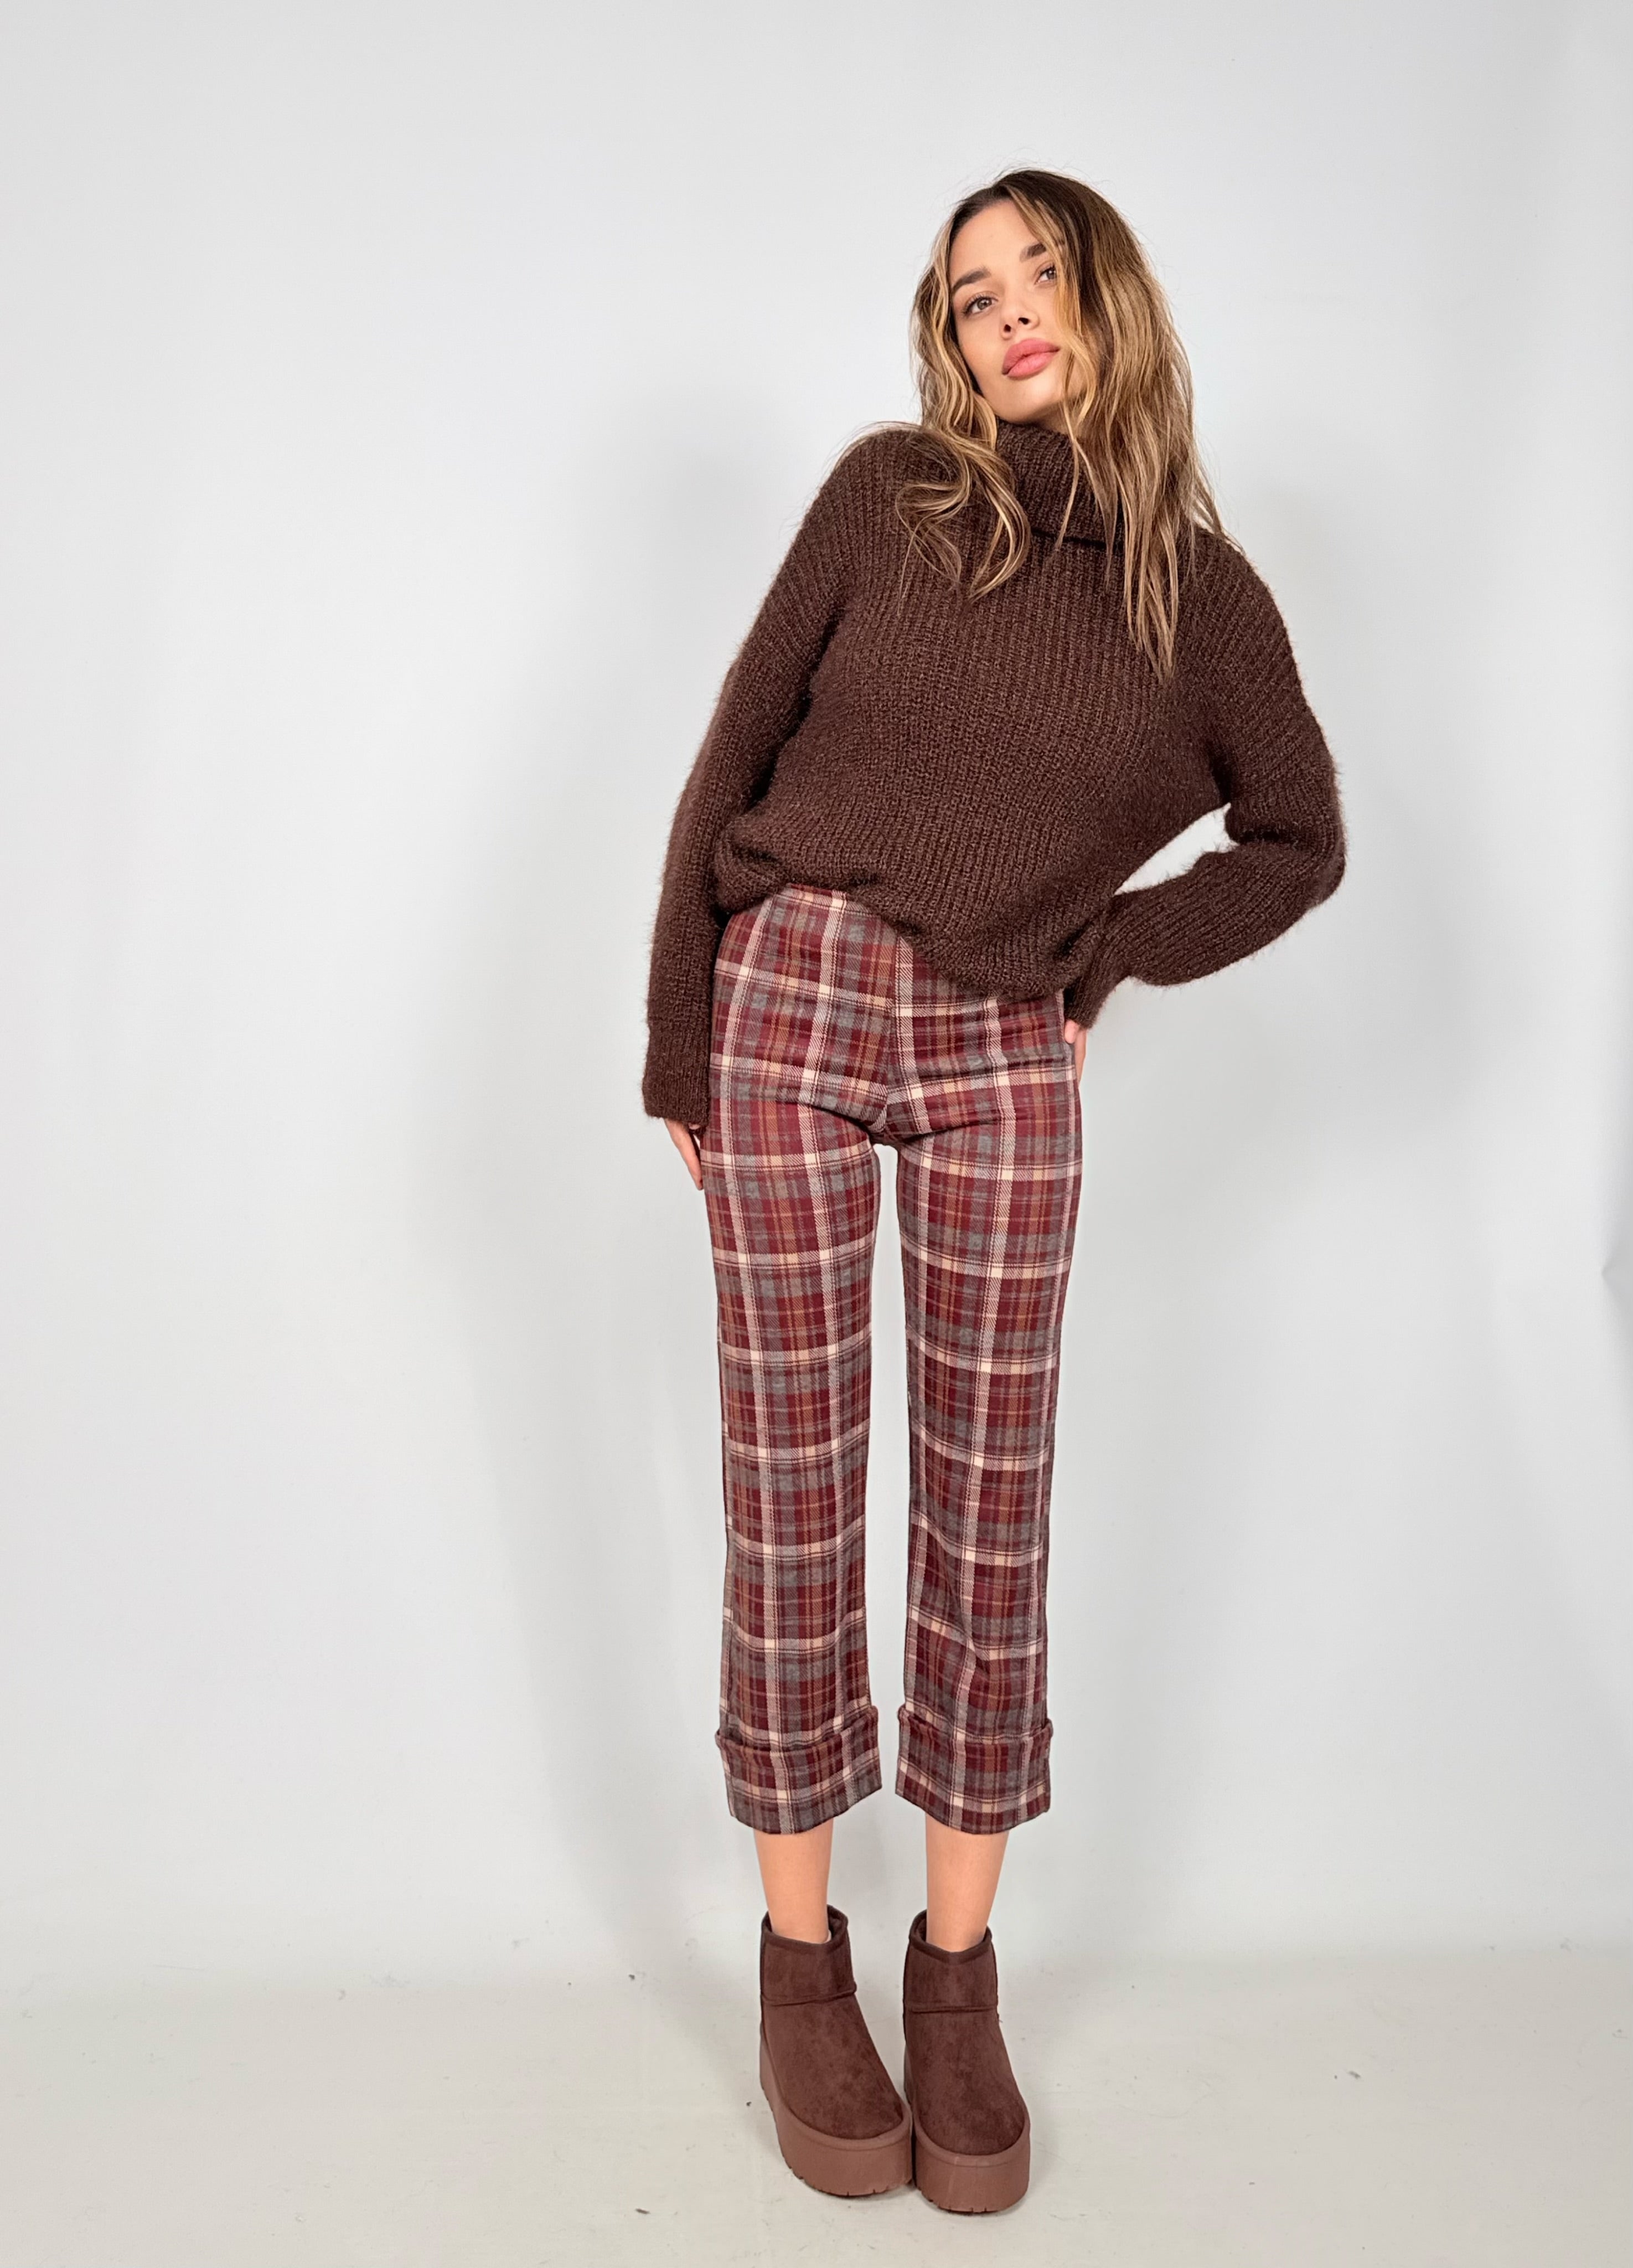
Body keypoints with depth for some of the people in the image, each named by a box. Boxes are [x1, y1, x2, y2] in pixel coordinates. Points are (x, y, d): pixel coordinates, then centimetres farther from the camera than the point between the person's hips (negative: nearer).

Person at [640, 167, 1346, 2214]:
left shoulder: (1201, 589, 7)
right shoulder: (886, 496, 3)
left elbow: (1299, 840, 16)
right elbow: (736, 754, 3)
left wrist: (1102, 962, 3)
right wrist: (681, 1041, 1)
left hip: (1002, 1055, 1)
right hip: (790, 1011, 0)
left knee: (989, 1509, 4)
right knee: (792, 1495, 4)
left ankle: (960, 1968, 22)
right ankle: (801, 1954, 21)